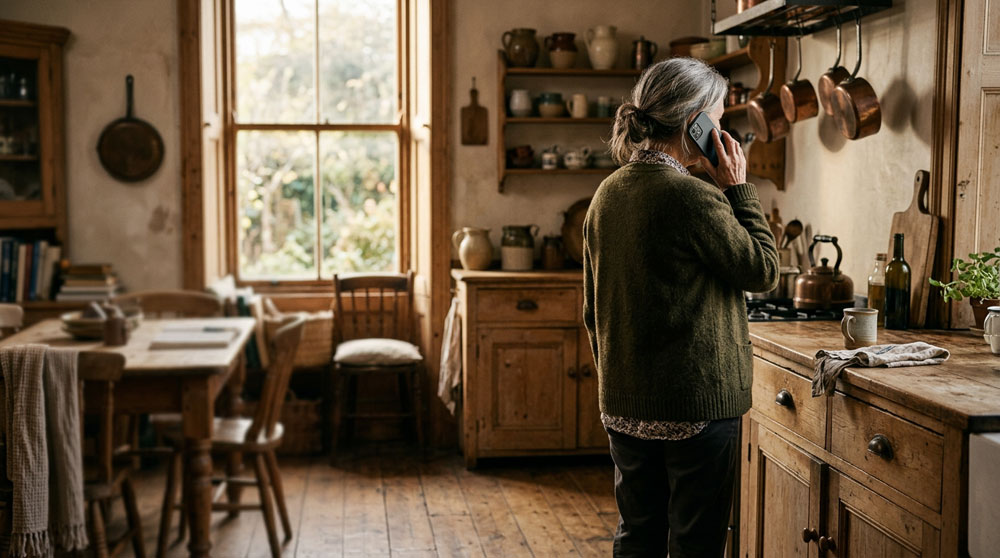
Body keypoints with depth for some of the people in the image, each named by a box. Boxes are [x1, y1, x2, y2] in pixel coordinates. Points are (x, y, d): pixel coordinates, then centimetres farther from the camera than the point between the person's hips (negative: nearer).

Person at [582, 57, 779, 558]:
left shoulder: (608, 193, 5)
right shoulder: (693, 197, -19)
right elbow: (763, 270, -7)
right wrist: (739, 190, -3)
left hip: (623, 404, 7)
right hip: (696, 404, -7)